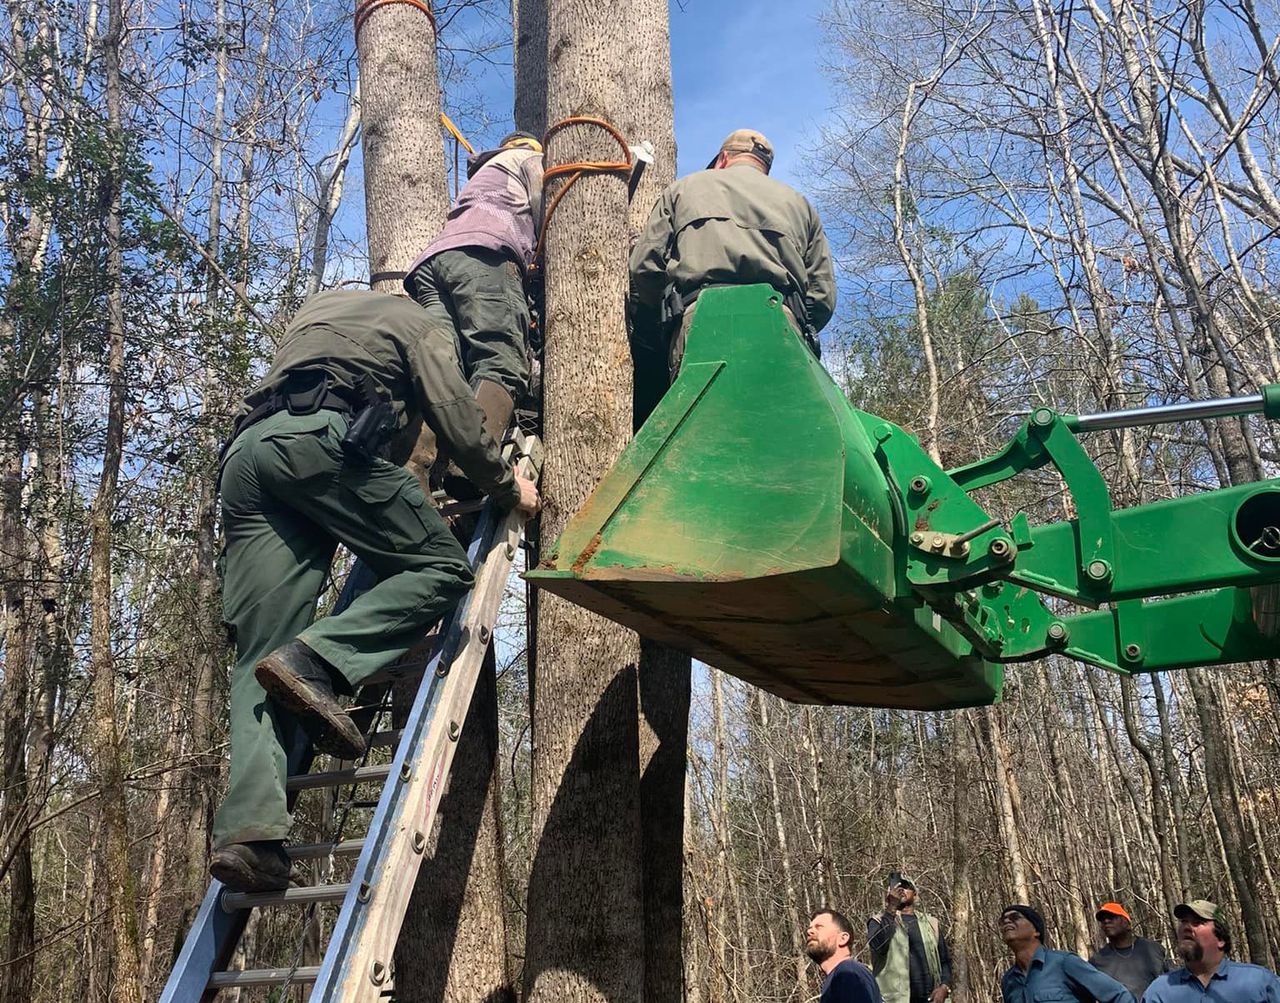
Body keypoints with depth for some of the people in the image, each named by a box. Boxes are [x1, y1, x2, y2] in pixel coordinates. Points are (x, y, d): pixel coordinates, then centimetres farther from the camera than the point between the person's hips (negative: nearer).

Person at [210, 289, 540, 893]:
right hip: (322, 437, -6)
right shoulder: (416, 323, 22)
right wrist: (509, 489, 27)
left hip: (246, 448, 6)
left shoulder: (319, 306, 40)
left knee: (260, 655, -2)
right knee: (440, 567, 2)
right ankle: (315, 661, -21)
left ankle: (249, 830, -18)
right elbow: (459, 425, 12)